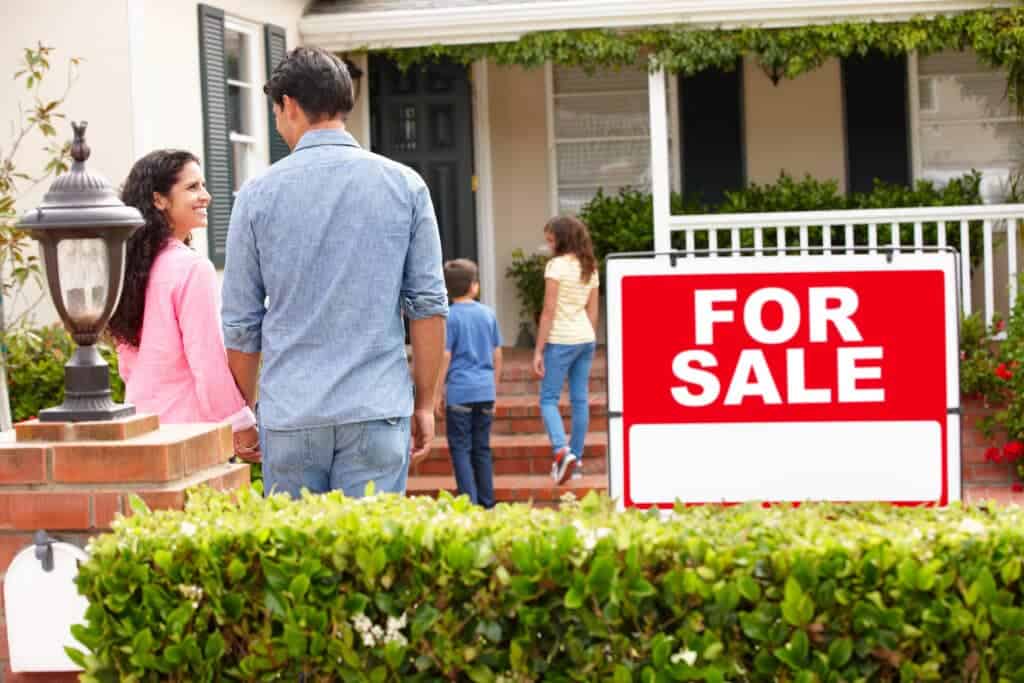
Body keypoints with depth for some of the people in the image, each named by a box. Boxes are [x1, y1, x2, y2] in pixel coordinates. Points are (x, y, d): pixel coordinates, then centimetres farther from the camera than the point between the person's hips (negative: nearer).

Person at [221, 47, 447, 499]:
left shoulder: (259, 194, 0)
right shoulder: (404, 185, 1)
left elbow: (241, 321, 4)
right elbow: (429, 304, 0)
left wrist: (245, 411, 16)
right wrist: (424, 403, 8)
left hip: (289, 415, 0)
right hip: (377, 410, 0)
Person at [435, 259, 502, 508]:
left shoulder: (450, 316, -8)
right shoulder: (488, 314, 7)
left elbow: (445, 357, -10)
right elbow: (497, 355, 11)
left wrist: (438, 392, -2)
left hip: (460, 391, -5)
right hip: (485, 391, 5)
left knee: (460, 448, 0)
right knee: (482, 448, 12)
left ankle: (470, 501, -6)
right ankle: (487, 502, 15)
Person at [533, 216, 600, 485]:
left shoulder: (556, 265, -11)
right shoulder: (590, 268, 10)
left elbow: (549, 311, -13)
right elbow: (592, 311, 14)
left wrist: (538, 351, -10)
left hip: (560, 340, -7)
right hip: (586, 339, 7)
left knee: (548, 399, -1)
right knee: (580, 400, 9)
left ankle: (562, 451, -21)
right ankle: (576, 459, 13)